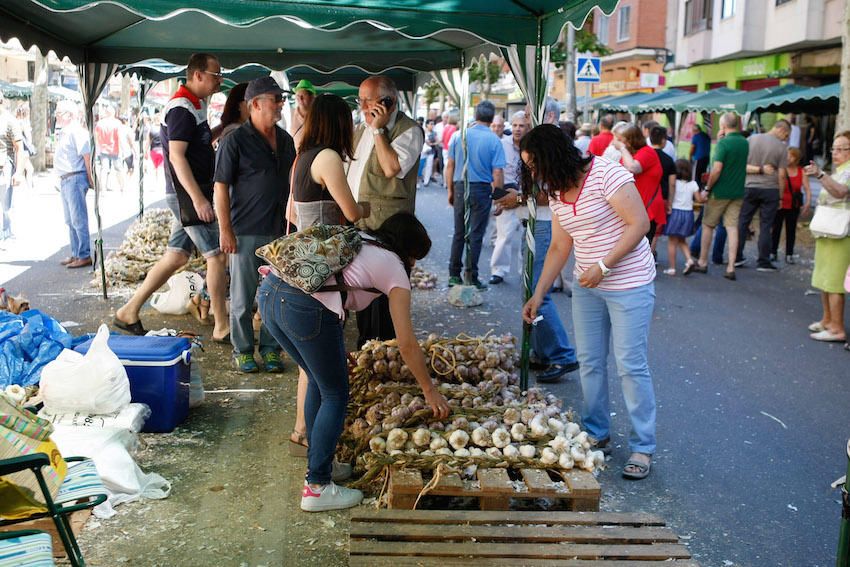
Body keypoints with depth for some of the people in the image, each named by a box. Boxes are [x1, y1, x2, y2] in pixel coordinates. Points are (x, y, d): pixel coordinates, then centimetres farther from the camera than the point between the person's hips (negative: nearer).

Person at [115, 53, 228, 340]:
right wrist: (198, 198, -27)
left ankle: (129, 311, 18)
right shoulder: (181, 108, -15)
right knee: (217, 255, -7)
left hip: (191, 194, 10)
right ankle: (222, 327, 1)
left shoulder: (193, 106, 17)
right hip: (188, 194, -10)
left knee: (175, 257, 11)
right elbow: (176, 156, -23)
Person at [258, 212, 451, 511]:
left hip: (269, 290, 8)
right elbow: (407, 344, 11)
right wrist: (430, 391, 22)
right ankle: (317, 487, 16)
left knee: (319, 380, 25)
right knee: (335, 395, 12)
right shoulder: (394, 268, 12)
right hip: (306, 307, -7)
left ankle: (319, 464, 37)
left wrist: (337, 352, 33)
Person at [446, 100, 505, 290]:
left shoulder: (459, 135, 2)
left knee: (459, 233, 13)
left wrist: (450, 190, 14)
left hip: (460, 187, 3)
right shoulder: (494, 140, -7)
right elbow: (497, 173, -11)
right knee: (475, 235, 3)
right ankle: (471, 278, 6)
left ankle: (454, 275, 19)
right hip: (482, 189, -3)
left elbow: (450, 165, 5)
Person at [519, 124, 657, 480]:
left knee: (630, 365, -3)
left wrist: (603, 266, -23)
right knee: (589, 362, 10)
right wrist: (538, 296, 9)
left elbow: (640, 223, -19)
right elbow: (559, 247, 12)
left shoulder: (606, 175, -17)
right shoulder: (556, 192, 7)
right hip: (586, 288, 8)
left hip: (629, 285, -7)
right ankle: (597, 435, 26)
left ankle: (643, 448, 9)